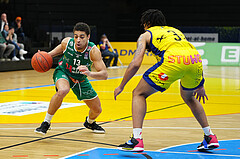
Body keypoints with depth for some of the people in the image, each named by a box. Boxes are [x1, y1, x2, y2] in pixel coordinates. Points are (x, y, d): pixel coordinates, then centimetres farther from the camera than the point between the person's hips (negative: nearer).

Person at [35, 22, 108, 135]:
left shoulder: (93, 51, -31)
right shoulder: (67, 42, -25)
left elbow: (104, 75, -37)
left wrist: (89, 73, -55)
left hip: (81, 79, 2)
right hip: (63, 72, -2)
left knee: (97, 110, 7)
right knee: (62, 91, -39)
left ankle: (89, 122, 46)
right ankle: (46, 123, -21)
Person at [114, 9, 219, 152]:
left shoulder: (146, 35, 25)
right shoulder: (175, 31, 39)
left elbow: (135, 64, 12)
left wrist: (121, 87, 23)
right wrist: (200, 86, 44)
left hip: (173, 60, -5)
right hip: (195, 58, 5)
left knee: (139, 94, 11)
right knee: (188, 97, 34)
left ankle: (137, 140, -3)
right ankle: (210, 138, 33)